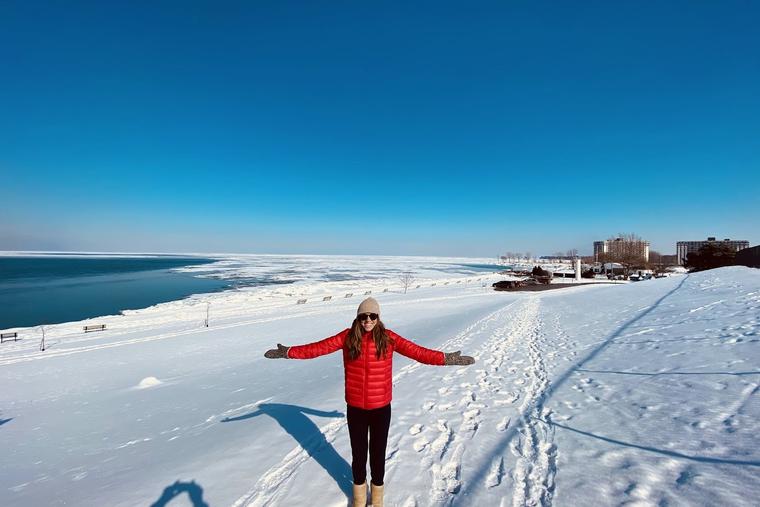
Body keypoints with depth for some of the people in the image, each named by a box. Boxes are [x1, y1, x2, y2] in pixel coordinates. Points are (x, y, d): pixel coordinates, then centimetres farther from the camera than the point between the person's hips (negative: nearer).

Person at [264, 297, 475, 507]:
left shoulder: (388, 338, -12)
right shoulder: (348, 336, -10)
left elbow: (417, 352, -16)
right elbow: (318, 347, -12)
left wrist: (445, 358, -24)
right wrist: (289, 352, -17)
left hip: (381, 408, 0)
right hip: (355, 408, 1)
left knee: (378, 452, 17)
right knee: (358, 452, 18)